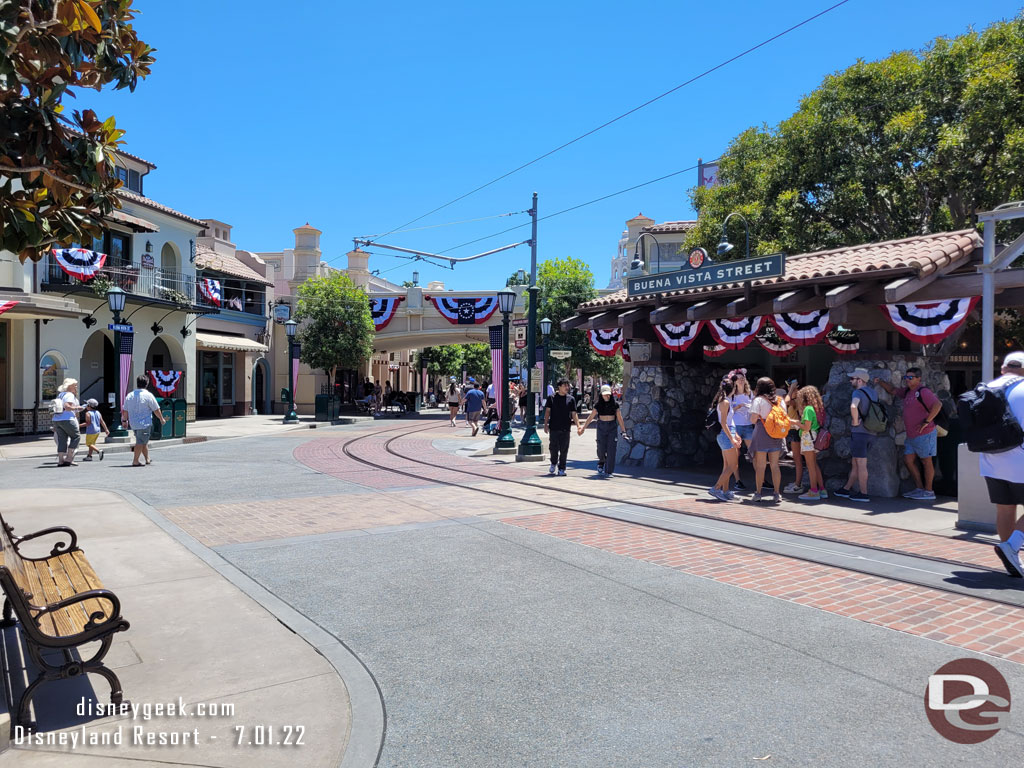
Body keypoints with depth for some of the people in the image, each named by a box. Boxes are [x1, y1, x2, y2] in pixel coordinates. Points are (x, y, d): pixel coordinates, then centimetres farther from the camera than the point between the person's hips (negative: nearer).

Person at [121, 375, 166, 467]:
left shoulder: (129, 395, 7)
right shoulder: (148, 395, -10)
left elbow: (125, 410, 13)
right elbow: (156, 410, -5)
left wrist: (124, 420, 26)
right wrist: (162, 419, 8)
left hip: (133, 424, 7)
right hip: (145, 424, -7)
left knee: (144, 442, 17)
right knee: (141, 442, -2)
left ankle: (147, 459, 25)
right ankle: (135, 461, -2)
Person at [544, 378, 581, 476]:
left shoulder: (570, 399, 5)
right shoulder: (552, 397, 3)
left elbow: (574, 413, 5)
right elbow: (547, 411, 5)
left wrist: (578, 425, -7)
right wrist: (546, 424, -2)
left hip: (565, 428, 1)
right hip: (553, 428, -1)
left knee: (564, 450, 2)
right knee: (553, 448, 5)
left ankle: (561, 469, 12)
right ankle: (553, 464, 30)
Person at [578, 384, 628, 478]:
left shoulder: (615, 404, -1)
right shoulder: (598, 405, 2)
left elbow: (620, 419, 2)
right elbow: (590, 417, 6)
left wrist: (623, 431, -1)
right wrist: (583, 428, 3)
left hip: (612, 427, -1)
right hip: (601, 427, 1)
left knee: (611, 450, -5)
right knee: (601, 449, -1)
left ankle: (609, 471, 2)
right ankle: (601, 463, 33)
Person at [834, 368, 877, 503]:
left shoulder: (858, 392, -14)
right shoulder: (873, 393, 12)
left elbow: (853, 407, -34)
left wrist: (855, 421, -20)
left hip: (859, 432, -8)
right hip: (870, 433, 8)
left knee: (861, 464, -3)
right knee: (855, 463, 16)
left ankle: (864, 494, 2)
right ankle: (846, 489, 25)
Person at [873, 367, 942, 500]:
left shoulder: (923, 391, -14)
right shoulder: (907, 391, 14)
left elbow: (937, 405, -26)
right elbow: (893, 390, 28)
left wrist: (926, 422, -25)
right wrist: (880, 382, 12)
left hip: (924, 434, -9)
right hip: (911, 435, 9)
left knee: (926, 461, -1)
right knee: (908, 459, 10)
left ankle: (928, 491, 7)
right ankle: (919, 488, 18)